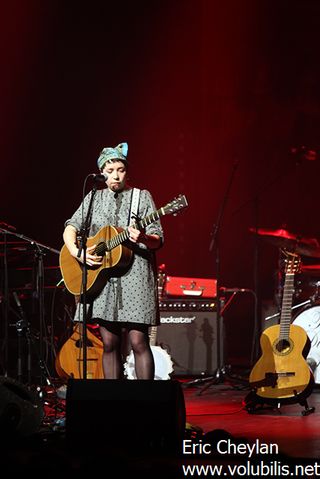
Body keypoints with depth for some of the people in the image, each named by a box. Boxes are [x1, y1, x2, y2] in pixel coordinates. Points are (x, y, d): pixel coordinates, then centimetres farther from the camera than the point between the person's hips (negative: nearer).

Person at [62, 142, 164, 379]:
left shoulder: (142, 197, 5)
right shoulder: (94, 198, 15)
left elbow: (158, 240, -1)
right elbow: (71, 227, 12)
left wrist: (143, 239, -24)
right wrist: (75, 251, -8)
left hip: (135, 276, -3)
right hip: (101, 277, 4)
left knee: (139, 341, -10)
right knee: (110, 343, 4)